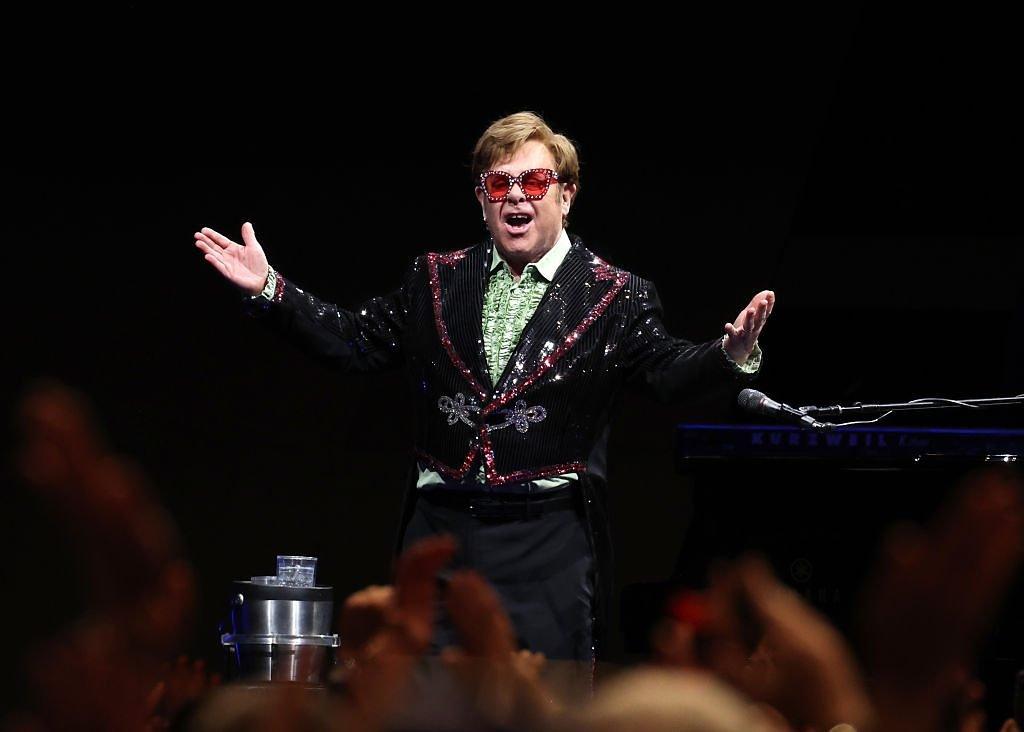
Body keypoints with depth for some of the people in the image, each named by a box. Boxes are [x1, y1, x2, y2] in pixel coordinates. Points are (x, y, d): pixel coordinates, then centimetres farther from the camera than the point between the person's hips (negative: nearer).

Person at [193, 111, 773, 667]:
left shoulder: (615, 298, 1)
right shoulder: (437, 279, 11)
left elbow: (670, 371, -8)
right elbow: (355, 343, 14)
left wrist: (733, 352, -28)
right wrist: (269, 289, 7)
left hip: (548, 541, -3)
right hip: (440, 528, 3)